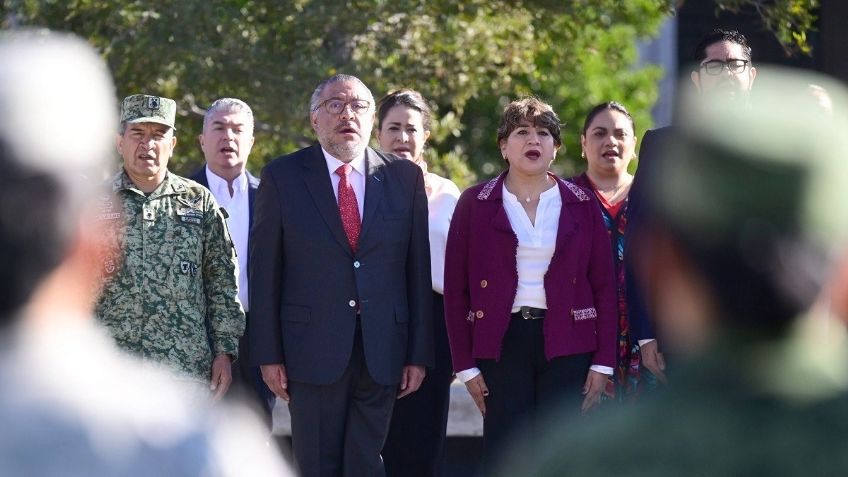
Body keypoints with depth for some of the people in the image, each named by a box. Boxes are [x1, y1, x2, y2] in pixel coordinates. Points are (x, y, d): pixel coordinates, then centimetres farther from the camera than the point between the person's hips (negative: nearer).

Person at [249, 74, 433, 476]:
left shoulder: (404, 177, 6)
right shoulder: (282, 177, 1)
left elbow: (418, 269, 6)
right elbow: (264, 271, 1)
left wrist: (419, 353, 3)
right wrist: (269, 355, -3)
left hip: (382, 352, 1)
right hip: (314, 349, -1)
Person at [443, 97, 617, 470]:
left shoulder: (581, 205, 8)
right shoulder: (475, 204, 4)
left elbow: (604, 285, 7)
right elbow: (455, 288, 3)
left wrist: (603, 361, -1)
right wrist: (465, 363, -3)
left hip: (565, 344, 1)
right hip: (501, 342, -1)